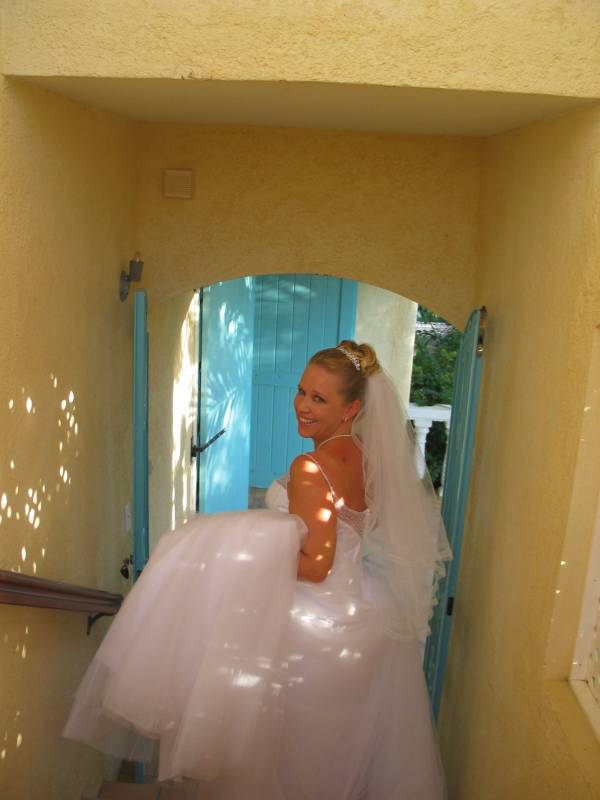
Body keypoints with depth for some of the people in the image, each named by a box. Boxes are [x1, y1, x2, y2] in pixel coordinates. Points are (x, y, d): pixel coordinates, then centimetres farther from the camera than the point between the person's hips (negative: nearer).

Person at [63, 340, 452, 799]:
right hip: (365, 618, 8)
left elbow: (315, 566, -26)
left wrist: (248, 555, -17)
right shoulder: (364, 456, 0)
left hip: (319, 622, -8)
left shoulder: (311, 468, -26)